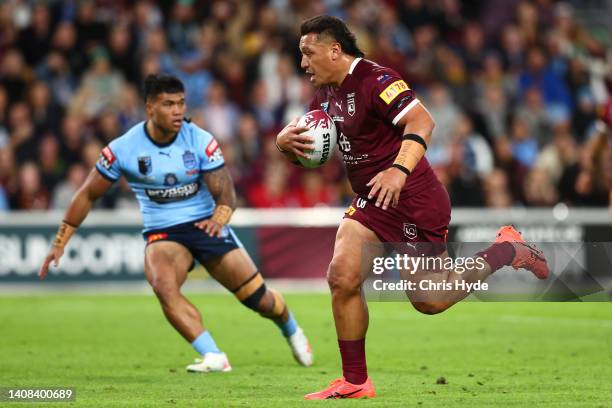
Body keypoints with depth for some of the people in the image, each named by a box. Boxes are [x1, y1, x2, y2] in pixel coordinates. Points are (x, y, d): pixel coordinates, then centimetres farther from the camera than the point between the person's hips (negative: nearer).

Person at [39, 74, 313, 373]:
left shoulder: (200, 141, -10)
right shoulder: (123, 149, -11)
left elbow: (226, 194, -11)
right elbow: (88, 195, 0)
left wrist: (219, 218, -34)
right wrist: (60, 242, -2)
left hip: (206, 224, 0)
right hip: (161, 233, 0)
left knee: (258, 298, 0)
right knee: (163, 286, -33)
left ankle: (291, 330, 36)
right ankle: (214, 358, -30)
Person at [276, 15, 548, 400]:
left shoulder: (374, 80, -18)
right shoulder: (325, 96, 10)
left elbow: (421, 121, -29)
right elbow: (302, 150, 17)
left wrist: (399, 170, -42)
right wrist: (285, 140, -7)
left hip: (415, 203, -8)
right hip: (372, 204, 8)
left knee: (431, 301, 1)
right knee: (342, 277, -11)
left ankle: (508, 249, 21)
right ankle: (355, 383, -1)